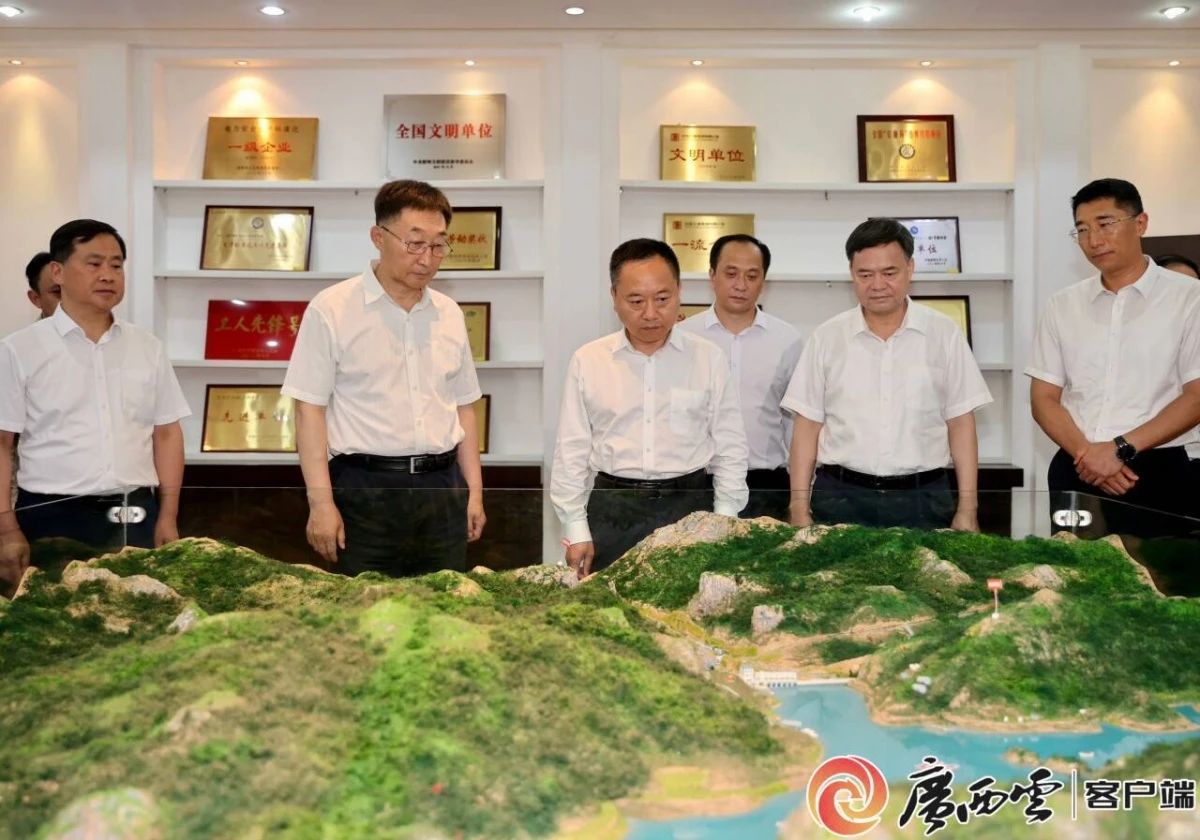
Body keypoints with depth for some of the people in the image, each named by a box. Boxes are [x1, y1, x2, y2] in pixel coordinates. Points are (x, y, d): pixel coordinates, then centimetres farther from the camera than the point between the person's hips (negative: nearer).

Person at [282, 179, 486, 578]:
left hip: (441, 488, 5)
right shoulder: (331, 310, -4)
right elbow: (309, 409, -6)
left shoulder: (449, 314, 11)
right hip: (366, 489, -4)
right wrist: (321, 503, -11)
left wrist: (474, 491, 12)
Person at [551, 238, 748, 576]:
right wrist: (576, 530, 1)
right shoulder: (587, 360, 2)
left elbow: (729, 448, 5)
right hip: (612, 510, 0)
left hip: (689, 506, 0)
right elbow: (572, 451, 5)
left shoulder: (709, 358, 2)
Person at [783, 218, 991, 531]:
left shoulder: (944, 334, 3)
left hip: (922, 500, 0)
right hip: (840, 498, 0)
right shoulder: (827, 338, 4)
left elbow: (960, 424, 4)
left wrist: (967, 510, 0)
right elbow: (807, 425, 5)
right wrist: (800, 509, 0)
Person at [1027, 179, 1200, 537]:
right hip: (1075, 474, 3)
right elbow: (1043, 398, 6)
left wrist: (1122, 448, -15)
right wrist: (1084, 453, -10)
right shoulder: (1062, 305, 8)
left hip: (1156, 474, -3)